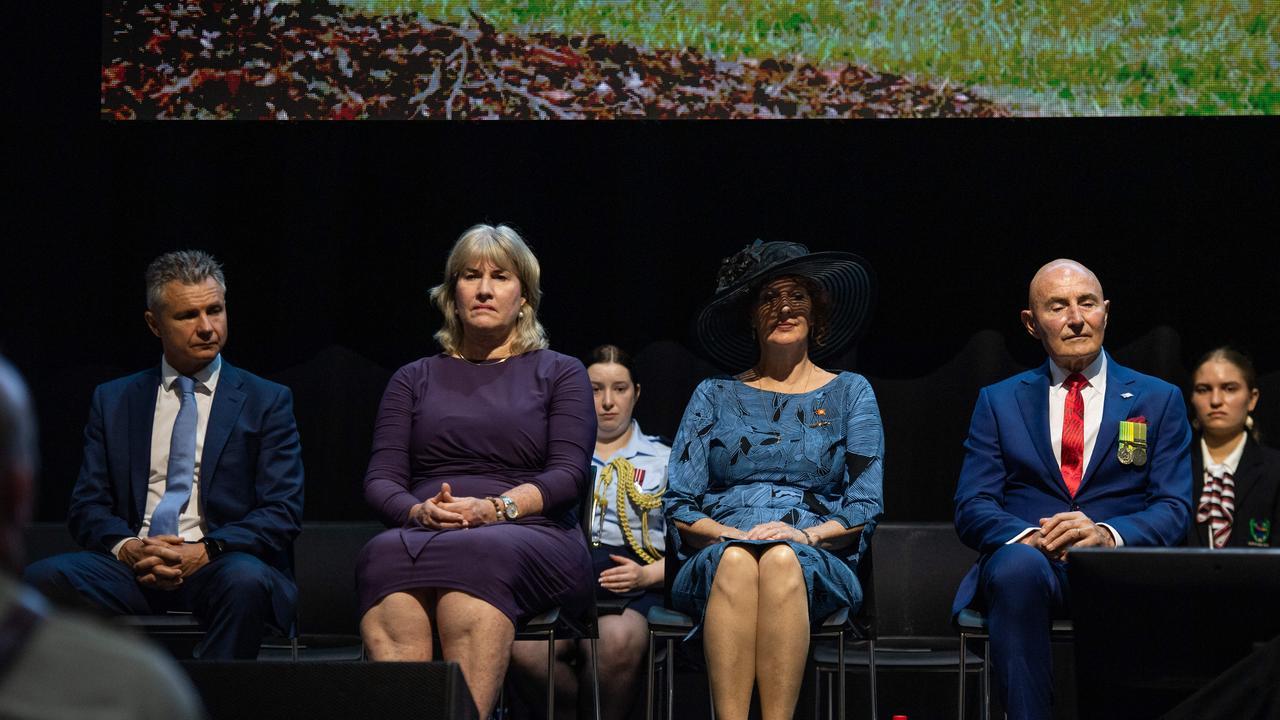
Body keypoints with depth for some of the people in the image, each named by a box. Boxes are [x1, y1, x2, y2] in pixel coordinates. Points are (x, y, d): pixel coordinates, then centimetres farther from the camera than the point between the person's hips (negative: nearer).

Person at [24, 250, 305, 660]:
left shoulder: (267, 402, 11)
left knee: (246, 580, -38)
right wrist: (125, 547, -11)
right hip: (133, 566, 2)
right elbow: (87, 506, 12)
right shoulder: (113, 401, 18)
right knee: (43, 579, -28)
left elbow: (282, 514, 2)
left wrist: (206, 552, -14)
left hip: (220, 567, -2)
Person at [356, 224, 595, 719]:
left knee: (475, 556, -39)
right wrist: (418, 511, -11)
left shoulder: (560, 374, 18)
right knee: (385, 556, -36)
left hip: (529, 536, -2)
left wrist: (494, 508, -15)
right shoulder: (415, 379, 24)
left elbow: (569, 475, 3)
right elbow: (380, 479, 13)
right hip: (421, 540, 2)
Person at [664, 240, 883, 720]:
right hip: (713, 567, 1)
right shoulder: (714, 397, 19)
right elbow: (678, 505, 11)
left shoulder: (850, 393, 18)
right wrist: (730, 535, -10)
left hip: (818, 566, 0)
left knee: (782, 560, -37)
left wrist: (804, 534, -10)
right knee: (736, 560, -36)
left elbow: (865, 508, 9)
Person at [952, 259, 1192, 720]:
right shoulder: (999, 402, 19)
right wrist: (1028, 535, -15)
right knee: (1019, 564, -38)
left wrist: (1109, 534, -15)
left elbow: (1174, 509, 7)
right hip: (1028, 563, 1)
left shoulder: (1158, 400, 17)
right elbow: (971, 508, 8)